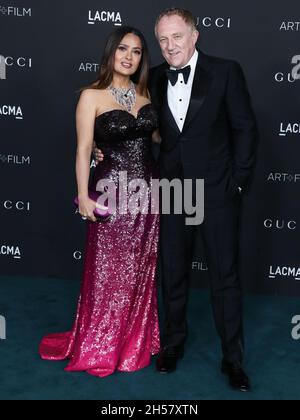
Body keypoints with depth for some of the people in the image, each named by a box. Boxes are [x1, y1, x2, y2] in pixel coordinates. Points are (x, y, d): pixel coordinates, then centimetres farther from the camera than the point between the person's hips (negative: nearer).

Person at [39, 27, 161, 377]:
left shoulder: (143, 93, 8)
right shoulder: (92, 96, -7)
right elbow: (83, 149, -10)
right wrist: (83, 196, -16)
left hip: (147, 190, 5)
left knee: (142, 270, 13)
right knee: (109, 272, 4)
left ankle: (137, 340, 31)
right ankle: (99, 347, 23)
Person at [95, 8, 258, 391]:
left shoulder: (225, 72, -6)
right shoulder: (153, 79, 5)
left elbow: (245, 128, -4)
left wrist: (238, 181, -7)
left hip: (218, 192, -3)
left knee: (225, 277, 6)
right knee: (172, 274, 15)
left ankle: (233, 358, 20)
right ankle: (173, 342, 35)